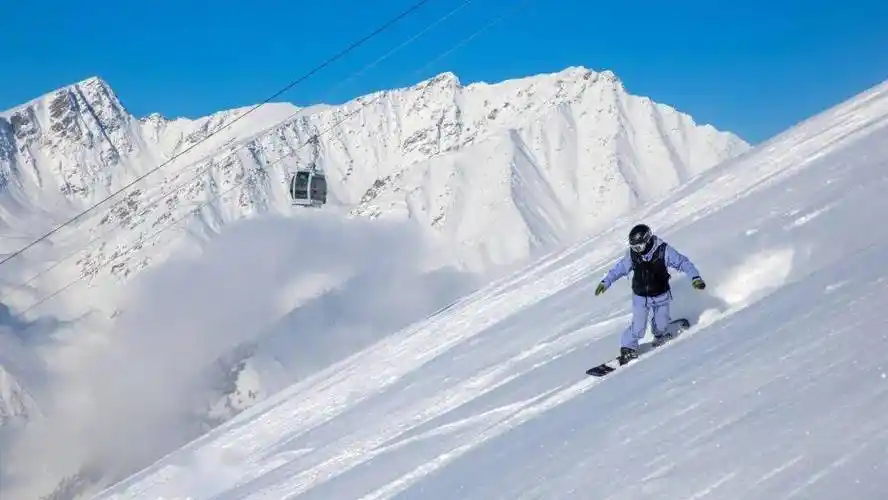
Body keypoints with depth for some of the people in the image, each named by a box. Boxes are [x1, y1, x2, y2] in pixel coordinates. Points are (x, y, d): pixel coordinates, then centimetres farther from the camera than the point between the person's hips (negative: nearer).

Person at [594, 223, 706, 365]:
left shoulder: (663, 250, -21)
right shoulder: (632, 254, -14)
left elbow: (682, 262, -15)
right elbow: (620, 268, 1)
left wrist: (695, 277, -26)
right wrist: (605, 282, 2)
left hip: (661, 296, 0)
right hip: (640, 297, 0)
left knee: (661, 323, 14)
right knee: (638, 326, -5)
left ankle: (660, 336, 48)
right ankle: (628, 348, 18)